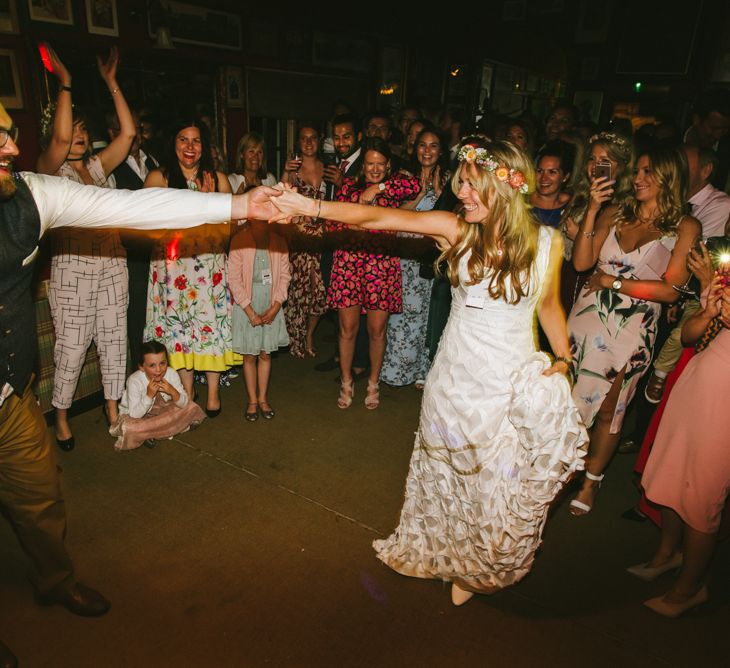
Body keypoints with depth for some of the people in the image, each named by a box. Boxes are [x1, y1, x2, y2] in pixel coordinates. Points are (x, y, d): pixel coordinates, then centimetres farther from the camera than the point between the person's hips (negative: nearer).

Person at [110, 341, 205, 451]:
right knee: (129, 428, -36)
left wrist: (173, 392, -34)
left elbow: (184, 404, -15)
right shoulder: (134, 381, -28)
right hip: (133, 414, -4)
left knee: (192, 408, -13)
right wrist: (149, 395, -40)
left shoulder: (172, 374, -20)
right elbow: (135, 414, -29)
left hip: (162, 411, 4)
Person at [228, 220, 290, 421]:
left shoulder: (278, 240, -2)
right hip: (247, 308, -2)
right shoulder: (239, 241, -9)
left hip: (271, 308, 2)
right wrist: (251, 312, -12)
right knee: (249, 356, 7)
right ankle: (252, 401, 21)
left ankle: (263, 398, 25)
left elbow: (285, 275, 1)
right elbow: (234, 279, -9)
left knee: (265, 354, 11)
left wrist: (275, 308, -7)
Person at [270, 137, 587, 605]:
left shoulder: (547, 242, -7)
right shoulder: (457, 229, -10)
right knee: (449, 478, 17)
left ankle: (482, 569, 43)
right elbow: (378, 217, -18)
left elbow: (550, 305, 9)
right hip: (457, 378, 0)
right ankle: (458, 562, 47)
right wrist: (309, 206, -26)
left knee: (505, 488, 11)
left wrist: (564, 359, 0)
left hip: (517, 385, 0)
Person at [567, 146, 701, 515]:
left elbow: (670, 290, -11)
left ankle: (591, 481, 32)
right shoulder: (613, 214, 3)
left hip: (632, 330, -2)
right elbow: (581, 262, -8)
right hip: (587, 318, 2)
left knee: (609, 410, 12)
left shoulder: (685, 227, -4)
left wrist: (612, 281, -11)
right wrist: (591, 209, -14)